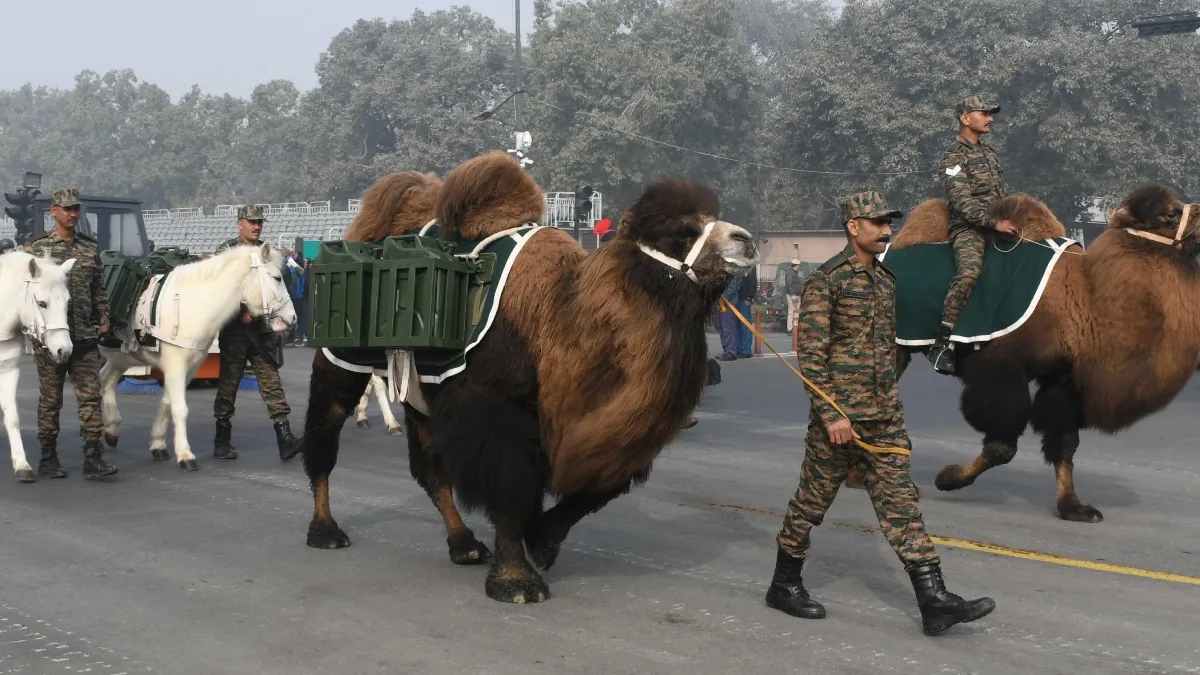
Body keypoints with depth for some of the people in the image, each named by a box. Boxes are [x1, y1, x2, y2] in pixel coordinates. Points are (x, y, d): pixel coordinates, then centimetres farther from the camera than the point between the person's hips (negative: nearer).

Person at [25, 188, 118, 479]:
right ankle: (48, 460, 15)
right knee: (50, 399, 5)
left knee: (90, 396, -2)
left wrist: (103, 318, 5)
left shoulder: (90, 247, 10)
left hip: (85, 335, 3)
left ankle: (93, 458, 0)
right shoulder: (36, 248, 0)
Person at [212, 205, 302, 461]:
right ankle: (222, 440, 16)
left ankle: (285, 440, -8)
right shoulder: (226, 251, -1)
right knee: (228, 384, 6)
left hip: (263, 330, 3)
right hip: (235, 329, -3)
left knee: (272, 382, -3)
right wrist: (241, 312, -17)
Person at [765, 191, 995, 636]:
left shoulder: (885, 279, 13)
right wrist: (830, 414, -19)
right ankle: (784, 586, 22)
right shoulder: (826, 281, -11)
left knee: (900, 502, 3)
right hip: (839, 416, -7)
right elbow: (810, 353, -16)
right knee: (812, 500, 6)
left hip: (886, 416, 7)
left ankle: (934, 602, 1)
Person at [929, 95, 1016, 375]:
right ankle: (942, 344, -31)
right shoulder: (953, 158, -4)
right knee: (969, 271, -33)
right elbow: (963, 202, -15)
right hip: (968, 228, -9)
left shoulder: (989, 153, 21)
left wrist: (1013, 219, 14)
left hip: (997, 225, 9)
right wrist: (995, 223, -22)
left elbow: (1002, 193, 27)